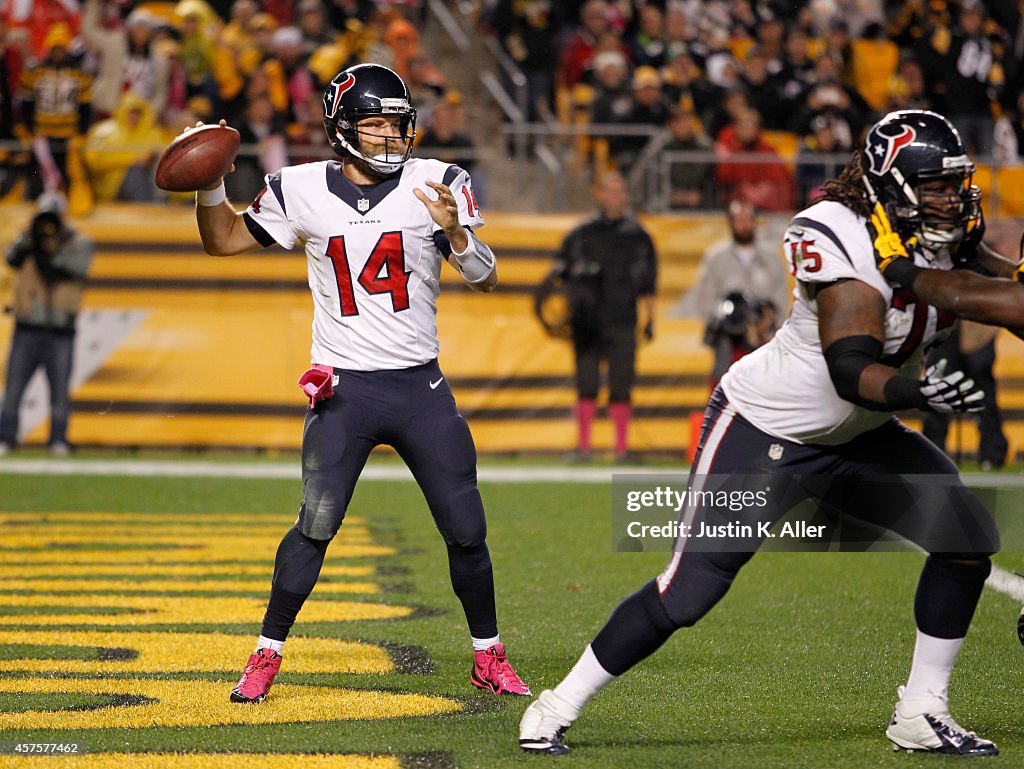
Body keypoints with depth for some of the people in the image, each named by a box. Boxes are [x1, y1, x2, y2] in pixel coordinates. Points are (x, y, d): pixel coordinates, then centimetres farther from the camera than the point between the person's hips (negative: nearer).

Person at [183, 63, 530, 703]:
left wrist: (455, 232, -23)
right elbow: (224, 240, 12)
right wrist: (210, 184, -6)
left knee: (467, 530, 4)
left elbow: (486, 280, -4)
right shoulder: (302, 191, -1)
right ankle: (267, 655, 3)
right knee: (316, 525, -11)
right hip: (343, 388, -1)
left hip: (420, 386, 1)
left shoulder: (435, 184, -2)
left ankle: (488, 656, 22)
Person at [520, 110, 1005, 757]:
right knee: (691, 588, -11)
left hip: (857, 437, 8)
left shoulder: (944, 240, -4)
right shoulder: (843, 239, -28)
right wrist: (913, 390, -52)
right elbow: (852, 371, -34)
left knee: (970, 535, -6)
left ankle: (922, 714, 5)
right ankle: (558, 709, 5)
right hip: (765, 429, -8)